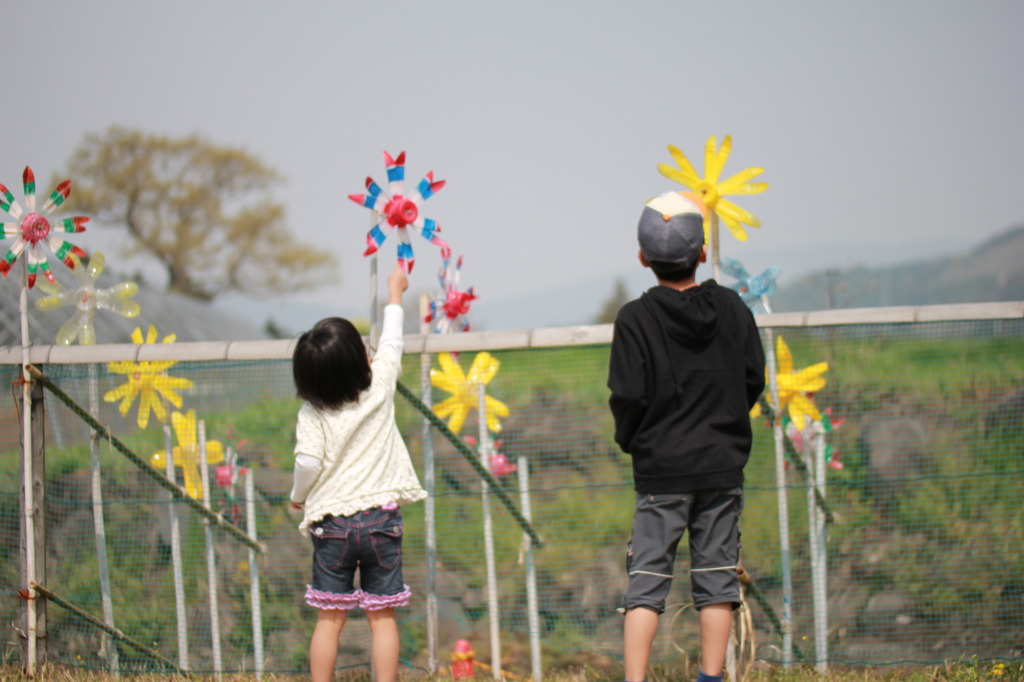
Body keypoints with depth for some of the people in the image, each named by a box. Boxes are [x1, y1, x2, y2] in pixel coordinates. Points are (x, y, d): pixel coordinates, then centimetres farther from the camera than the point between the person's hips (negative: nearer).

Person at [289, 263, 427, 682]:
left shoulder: (313, 413, -9)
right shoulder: (379, 389, -4)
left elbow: (308, 463, -18)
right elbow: (391, 345, 12)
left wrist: (298, 497, 3)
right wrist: (394, 294, 27)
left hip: (332, 522, -1)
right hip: (380, 519, 1)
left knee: (329, 619, 5)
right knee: (382, 616, 5)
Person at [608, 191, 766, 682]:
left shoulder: (635, 319, -8)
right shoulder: (731, 307, 2)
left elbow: (628, 396, -10)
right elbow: (754, 378, 6)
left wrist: (629, 440, 9)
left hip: (661, 470, -2)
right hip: (723, 465, 3)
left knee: (646, 580, -1)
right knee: (716, 577, 8)